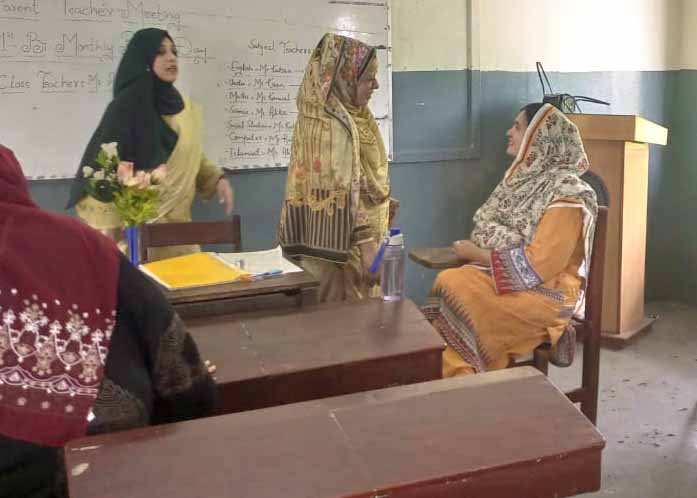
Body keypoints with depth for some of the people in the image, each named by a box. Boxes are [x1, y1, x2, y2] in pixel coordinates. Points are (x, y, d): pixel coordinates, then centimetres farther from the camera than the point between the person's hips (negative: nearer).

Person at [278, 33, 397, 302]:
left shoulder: (350, 117, 9)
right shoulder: (333, 126, -20)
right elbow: (344, 194, -23)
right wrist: (366, 244, -22)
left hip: (351, 242, 9)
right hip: (344, 247, -9)